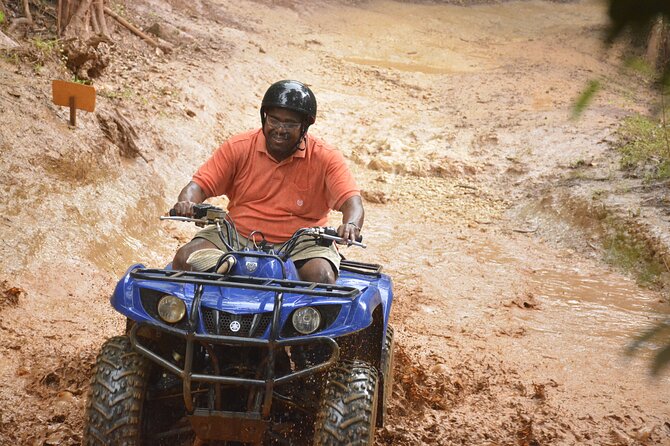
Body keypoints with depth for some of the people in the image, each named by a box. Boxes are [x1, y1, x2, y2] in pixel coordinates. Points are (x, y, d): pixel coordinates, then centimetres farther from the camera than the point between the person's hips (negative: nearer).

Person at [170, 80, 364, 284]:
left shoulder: (326, 158, -4)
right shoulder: (238, 148, 2)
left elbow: (351, 200, -15)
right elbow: (200, 184, -1)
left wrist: (351, 225, -40)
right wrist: (186, 204, -25)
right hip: (238, 235, 2)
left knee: (322, 276, -33)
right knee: (185, 258, -20)